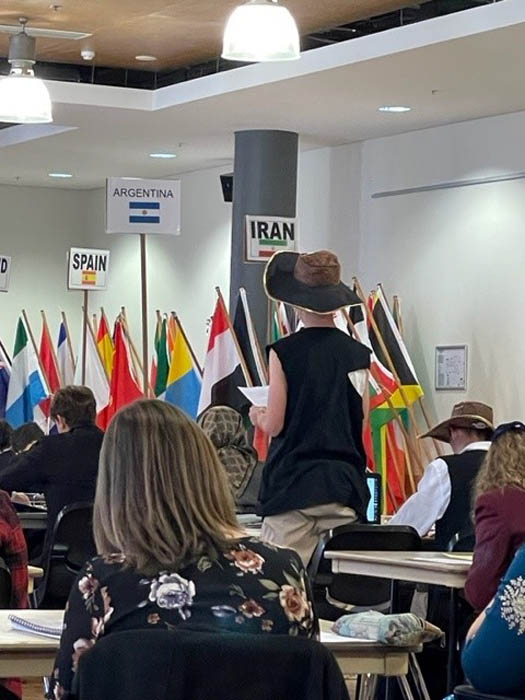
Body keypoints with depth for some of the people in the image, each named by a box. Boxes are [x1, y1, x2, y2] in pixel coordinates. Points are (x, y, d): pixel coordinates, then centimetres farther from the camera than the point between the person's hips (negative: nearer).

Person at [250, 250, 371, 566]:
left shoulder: (284, 352, -7)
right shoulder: (359, 354, 3)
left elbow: (274, 425, -5)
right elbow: (360, 421, 10)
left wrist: (258, 415, 16)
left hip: (293, 482, -3)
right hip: (344, 482, 3)